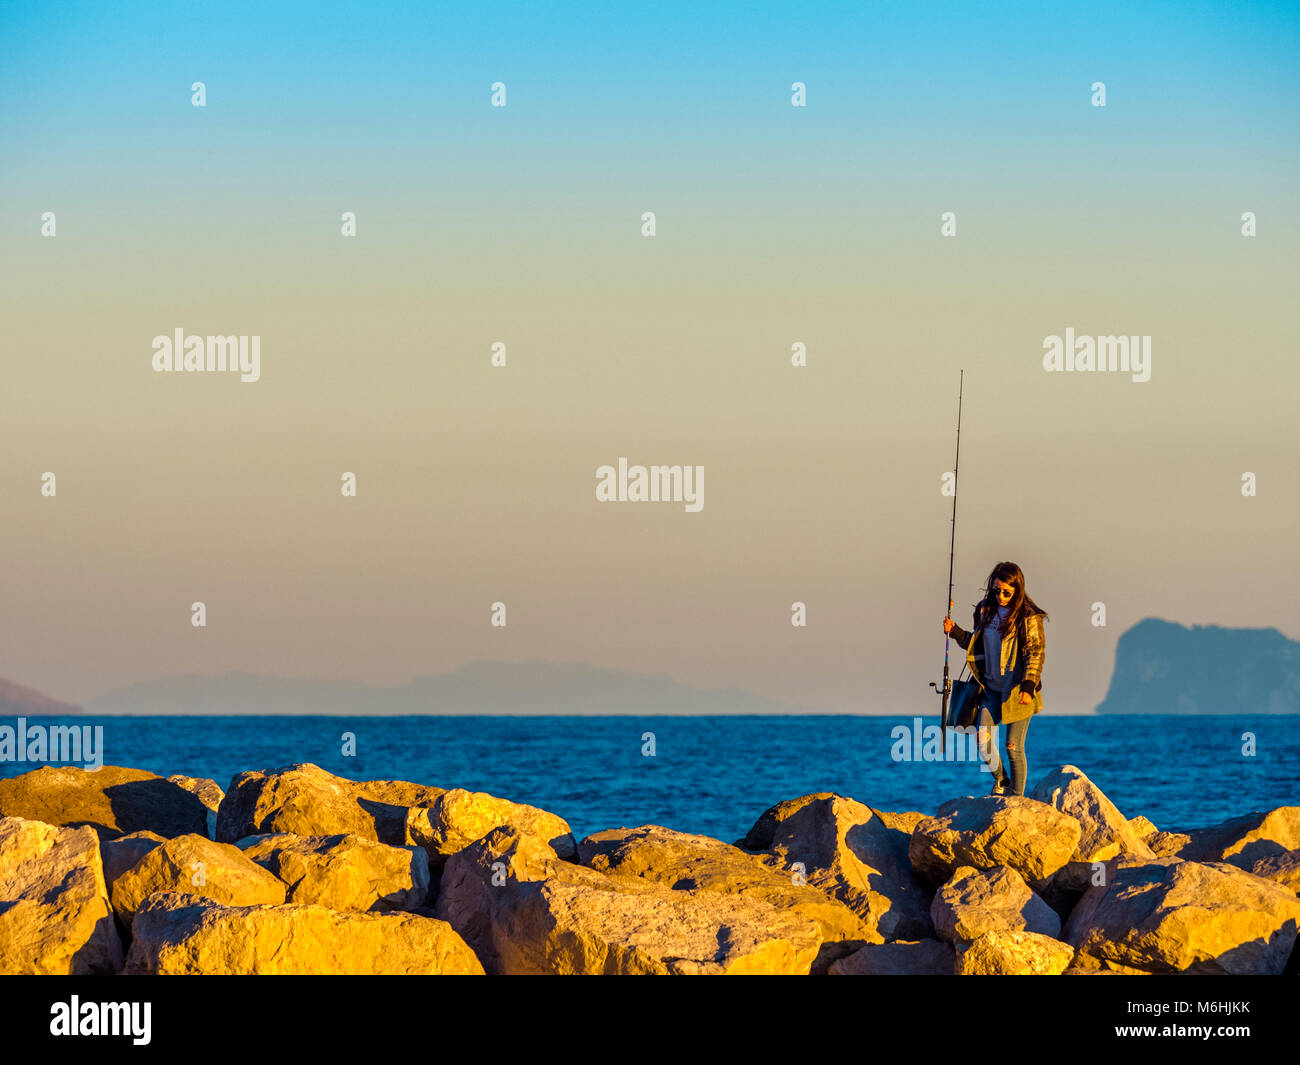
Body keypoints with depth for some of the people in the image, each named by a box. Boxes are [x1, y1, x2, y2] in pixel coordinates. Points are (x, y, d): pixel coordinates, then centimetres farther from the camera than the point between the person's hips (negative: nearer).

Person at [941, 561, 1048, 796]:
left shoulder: (1029, 617, -8)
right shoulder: (985, 611, 8)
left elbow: (1035, 653, -11)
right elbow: (976, 643, 21)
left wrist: (1028, 686, -21)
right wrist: (956, 632, 5)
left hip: (1017, 692, -5)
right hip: (992, 689, 5)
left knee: (1013, 747, -2)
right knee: (983, 741, -6)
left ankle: (1016, 797, 11)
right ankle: (1000, 781, 20)